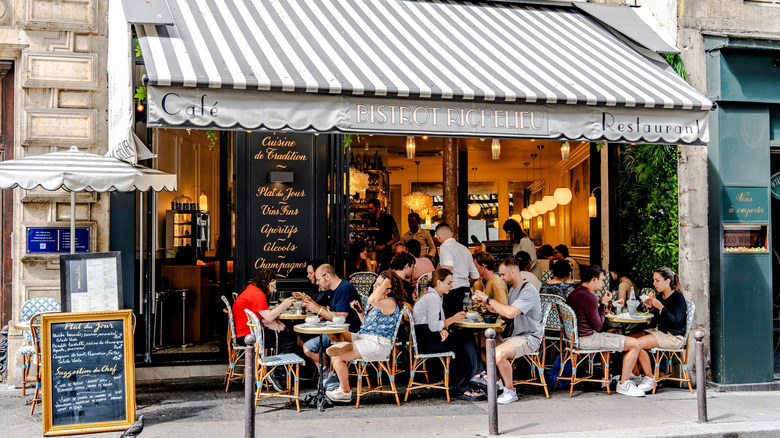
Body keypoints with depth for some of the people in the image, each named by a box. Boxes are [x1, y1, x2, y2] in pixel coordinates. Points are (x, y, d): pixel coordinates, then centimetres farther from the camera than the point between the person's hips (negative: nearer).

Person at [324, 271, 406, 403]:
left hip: (378, 345, -10)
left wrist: (385, 282, -23)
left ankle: (345, 392, -4)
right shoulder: (378, 302, 18)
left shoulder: (390, 303, -14)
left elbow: (372, 300, -36)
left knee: (337, 356, -17)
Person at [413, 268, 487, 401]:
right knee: (465, 341, -12)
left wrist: (443, 329, -6)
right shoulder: (432, 298, -14)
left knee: (467, 337, -4)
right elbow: (433, 326, -20)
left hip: (430, 337, 10)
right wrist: (453, 319, -11)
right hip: (425, 342, -10)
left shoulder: (436, 297, 18)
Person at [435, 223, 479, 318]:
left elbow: (448, 267, -23)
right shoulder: (465, 248, 20)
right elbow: (475, 276, 22)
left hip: (453, 291, -8)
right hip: (466, 290, 8)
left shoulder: (445, 246, -4)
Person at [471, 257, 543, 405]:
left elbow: (510, 313, -32)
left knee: (499, 353, -32)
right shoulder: (513, 288, 14)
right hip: (515, 334, 10)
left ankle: (510, 391, -14)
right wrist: (496, 310, 1)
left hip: (529, 337, -10)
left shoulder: (528, 291, -18)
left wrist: (488, 299, -23)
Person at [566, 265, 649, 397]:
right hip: (587, 339, -11)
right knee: (635, 344, -10)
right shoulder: (589, 297, -19)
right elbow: (598, 326, -14)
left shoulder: (574, 293, 13)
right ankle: (623, 385, -4)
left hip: (578, 336, 11)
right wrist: (603, 304, -4)